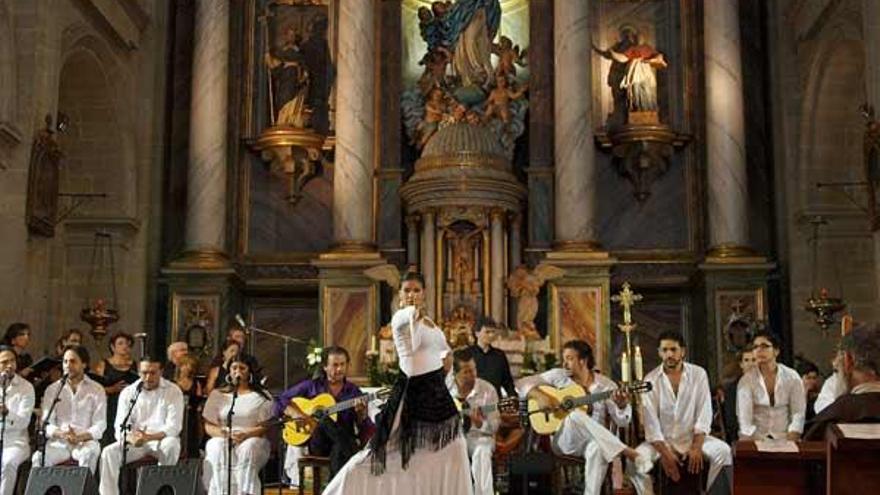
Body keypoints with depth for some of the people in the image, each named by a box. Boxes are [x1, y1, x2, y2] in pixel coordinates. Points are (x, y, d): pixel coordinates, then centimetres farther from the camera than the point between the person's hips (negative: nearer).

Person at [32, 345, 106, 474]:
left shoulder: (96, 390, 5)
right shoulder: (52, 389, 11)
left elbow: (100, 425, -2)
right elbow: (46, 423, 3)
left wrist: (80, 438, -22)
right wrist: (61, 434, -20)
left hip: (85, 441, -2)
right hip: (58, 442, 2)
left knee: (90, 453, -37)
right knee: (38, 457, -30)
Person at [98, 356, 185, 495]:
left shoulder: (173, 392, -5)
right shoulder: (128, 392, 3)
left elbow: (173, 427, -13)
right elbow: (120, 428, -4)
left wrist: (148, 437, -29)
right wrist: (131, 438, -28)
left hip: (161, 440, -2)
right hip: (134, 442, 2)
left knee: (171, 445, -36)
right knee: (109, 452, -24)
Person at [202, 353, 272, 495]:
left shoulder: (261, 397, 10)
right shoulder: (217, 395, 16)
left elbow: (266, 427, 1)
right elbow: (209, 426, 9)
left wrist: (246, 434, -18)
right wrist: (223, 433, -13)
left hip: (252, 440, -1)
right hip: (222, 440, 1)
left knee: (248, 448, -37)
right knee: (218, 449, -34)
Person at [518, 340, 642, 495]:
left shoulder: (605, 385, 3)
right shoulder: (558, 376, 5)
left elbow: (622, 421, 0)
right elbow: (523, 383, 5)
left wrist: (622, 406, -24)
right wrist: (540, 395, -15)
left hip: (595, 440, 0)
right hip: (563, 439, 0)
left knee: (597, 448, -39)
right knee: (576, 415, -35)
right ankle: (628, 453, -35)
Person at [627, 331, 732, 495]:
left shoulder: (699, 374, -2)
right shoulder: (651, 380, -4)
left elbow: (704, 413, -6)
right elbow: (650, 421, -9)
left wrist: (697, 447, -18)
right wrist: (665, 453, -19)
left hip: (693, 437, 1)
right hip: (662, 440, -1)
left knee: (723, 451, -25)